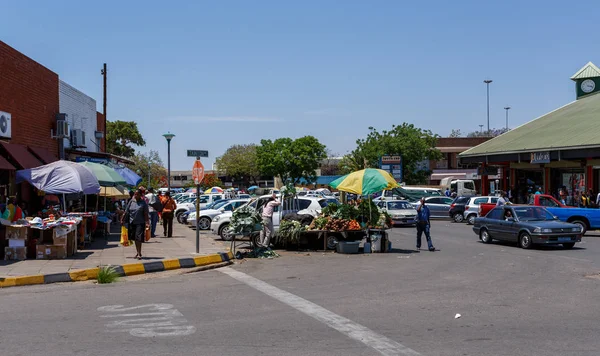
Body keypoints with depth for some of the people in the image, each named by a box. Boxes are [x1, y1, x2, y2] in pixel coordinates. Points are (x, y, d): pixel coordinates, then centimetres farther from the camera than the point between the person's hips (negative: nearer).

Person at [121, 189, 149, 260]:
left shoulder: (143, 203, -3)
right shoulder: (131, 202, 7)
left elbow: (146, 214, -6)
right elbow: (126, 211, 11)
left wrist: (147, 222, -13)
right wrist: (122, 220, 11)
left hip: (140, 223, -4)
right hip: (132, 222, 5)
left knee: (138, 238, -11)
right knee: (135, 238, 12)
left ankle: (139, 254, -6)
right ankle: (138, 253, 23)